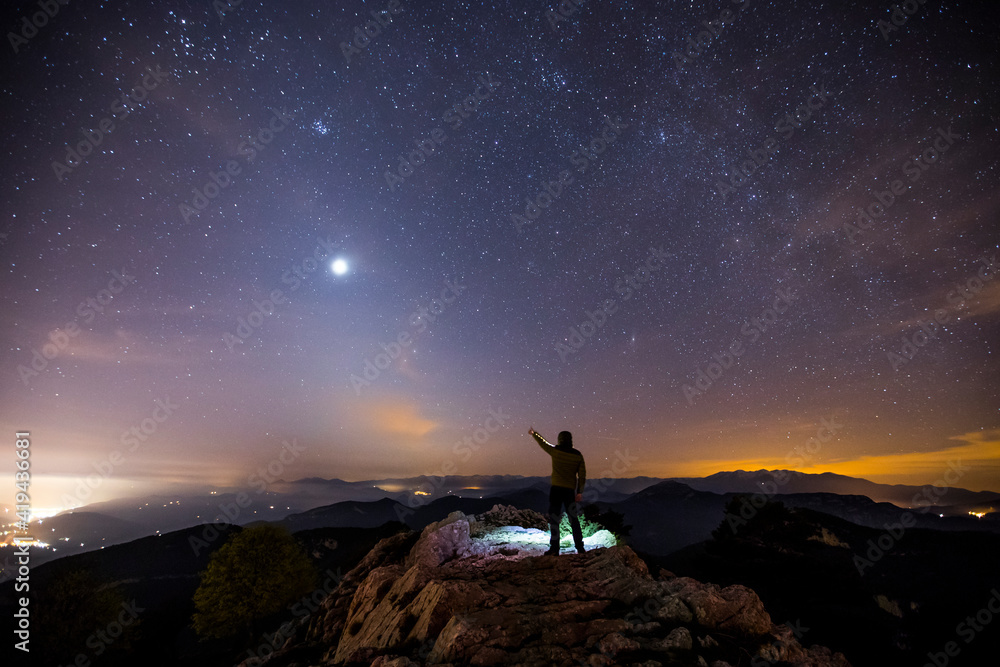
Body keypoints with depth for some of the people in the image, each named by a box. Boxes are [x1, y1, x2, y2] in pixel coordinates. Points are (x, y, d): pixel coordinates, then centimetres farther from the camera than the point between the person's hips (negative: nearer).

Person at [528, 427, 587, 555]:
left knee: (554, 518, 2)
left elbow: (542, 443, 11)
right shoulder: (578, 455, 3)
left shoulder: (555, 450, -5)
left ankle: (554, 548, 1)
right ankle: (580, 547, 18)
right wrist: (580, 492, 8)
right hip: (570, 490, 4)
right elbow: (582, 474, 3)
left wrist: (533, 433, 29)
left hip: (556, 488, -3)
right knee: (573, 518, 14)